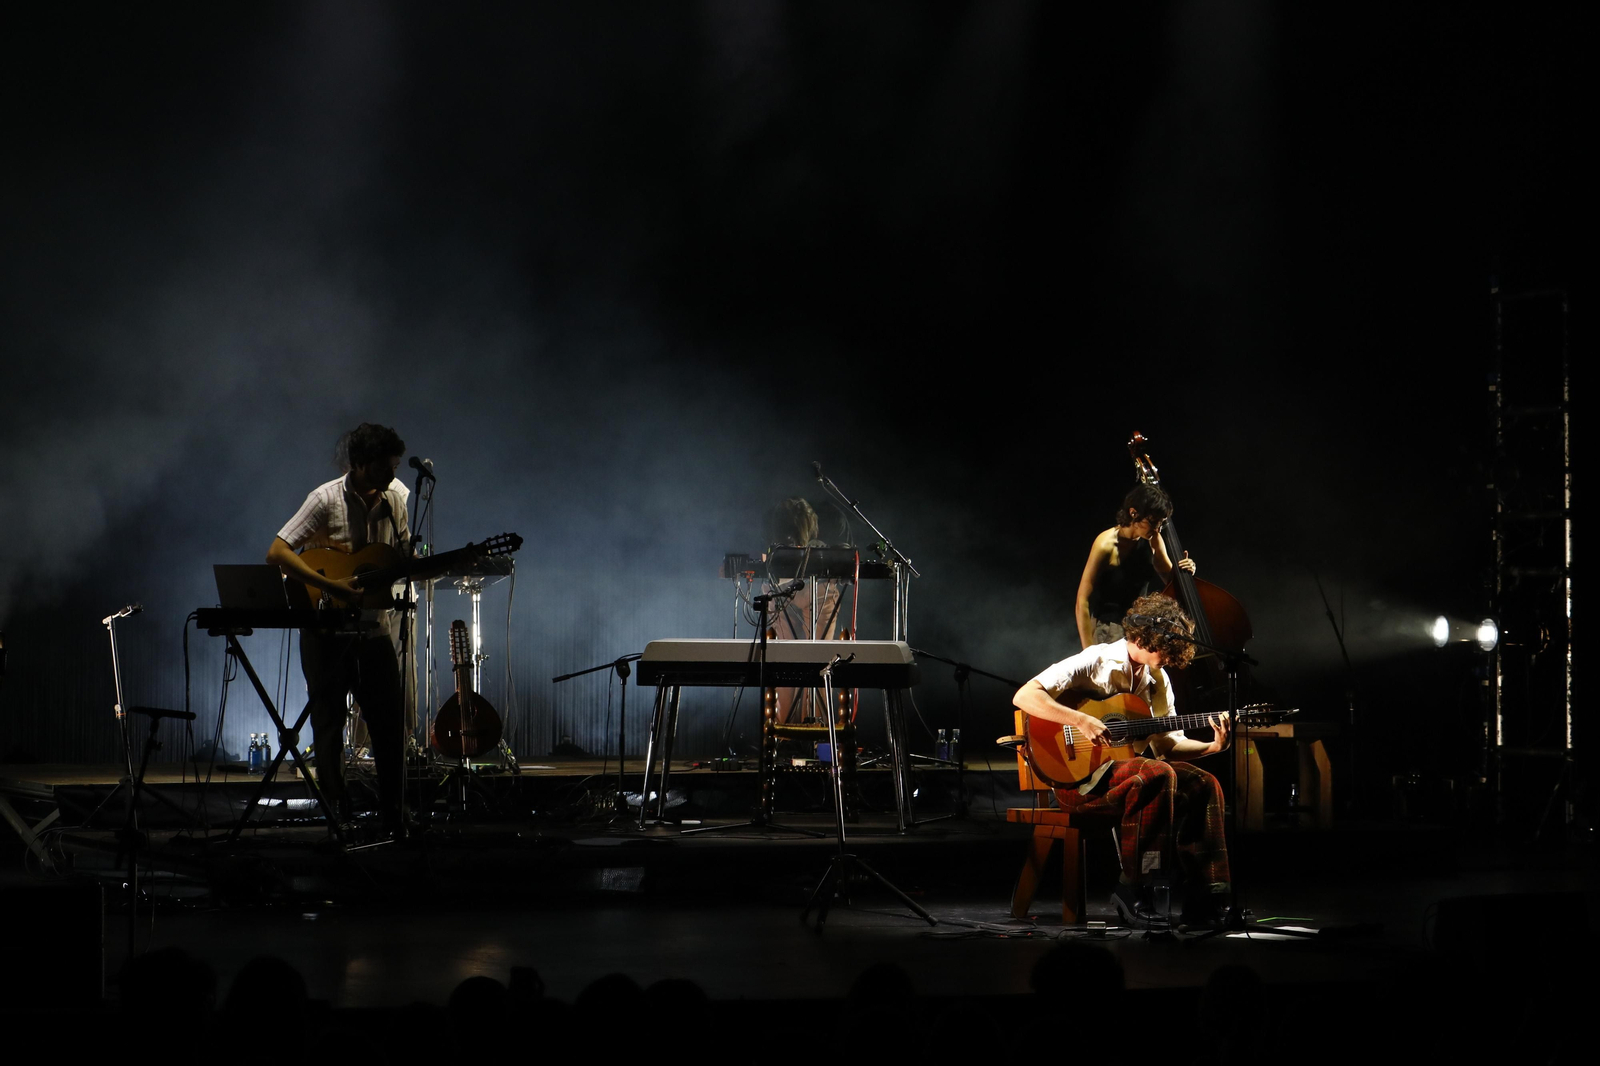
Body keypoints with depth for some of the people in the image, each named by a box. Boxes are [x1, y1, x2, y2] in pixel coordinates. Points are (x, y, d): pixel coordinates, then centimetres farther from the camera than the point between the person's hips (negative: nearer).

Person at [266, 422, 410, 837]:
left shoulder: (393, 500, 6)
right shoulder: (326, 499, -11)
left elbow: (404, 559, 16)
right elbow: (277, 553, -16)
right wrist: (332, 585, -24)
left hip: (375, 628, 4)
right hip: (327, 631, -4)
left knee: (390, 725, 2)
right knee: (329, 725, 4)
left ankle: (394, 819, 10)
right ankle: (339, 815, 14)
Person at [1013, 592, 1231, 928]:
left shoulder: (1158, 680, 11)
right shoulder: (1096, 662, -12)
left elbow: (1165, 742, 15)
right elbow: (1024, 696, -21)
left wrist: (1212, 747, -2)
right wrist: (1082, 721, -30)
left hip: (1126, 767, 8)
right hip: (1077, 775, -8)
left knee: (1203, 785, -11)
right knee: (1158, 775, -32)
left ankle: (1202, 899, -11)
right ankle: (1135, 889, -26)